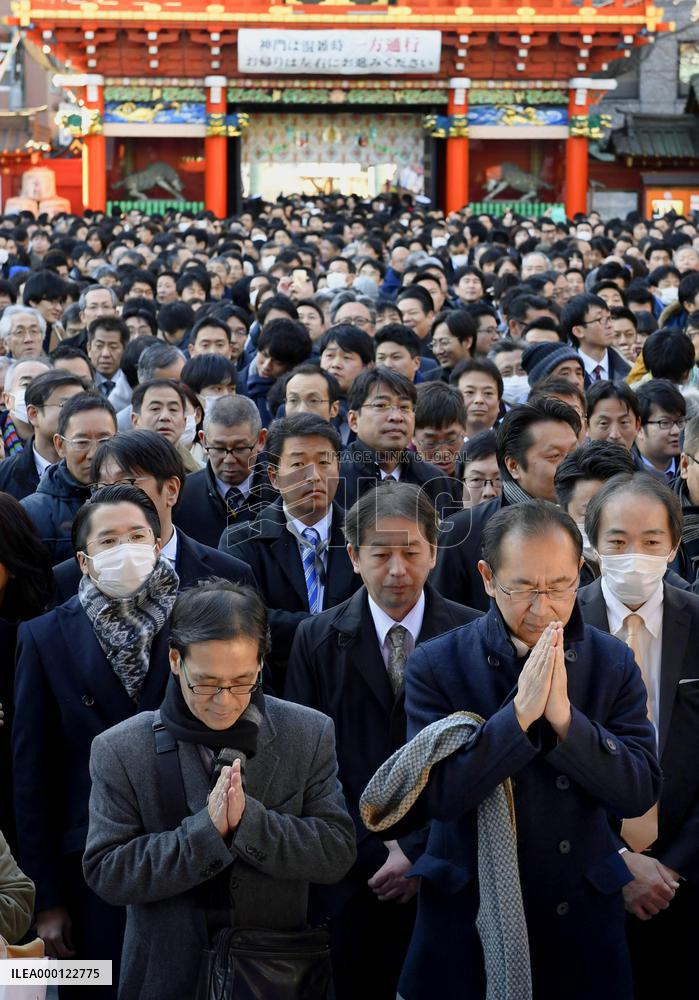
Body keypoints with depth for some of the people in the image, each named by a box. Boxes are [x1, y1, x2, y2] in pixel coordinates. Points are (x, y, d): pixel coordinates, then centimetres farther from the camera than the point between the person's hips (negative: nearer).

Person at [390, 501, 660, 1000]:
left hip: (583, 916, 2)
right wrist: (518, 714, -26)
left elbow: (640, 793, -9)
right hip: (467, 915, -2)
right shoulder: (436, 664, -9)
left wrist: (563, 717, -23)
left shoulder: (614, 662, -3)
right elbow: (438, 796, -16)